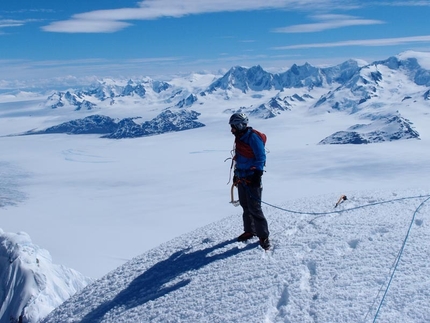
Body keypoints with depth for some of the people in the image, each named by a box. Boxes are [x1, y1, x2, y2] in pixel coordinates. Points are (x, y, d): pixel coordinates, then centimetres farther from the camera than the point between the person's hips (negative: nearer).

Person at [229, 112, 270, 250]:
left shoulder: (253, 137, -15)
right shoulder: (239, 138, 13)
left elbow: (261, 157, -17)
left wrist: (257, 174, -20)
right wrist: (236, 174, 23)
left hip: (252, 178, -9)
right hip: (242, 178, 9)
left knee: (254, 208, -8)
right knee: (245, 206, 15)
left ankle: (263, 236, -1)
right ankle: (249, 231, 27)